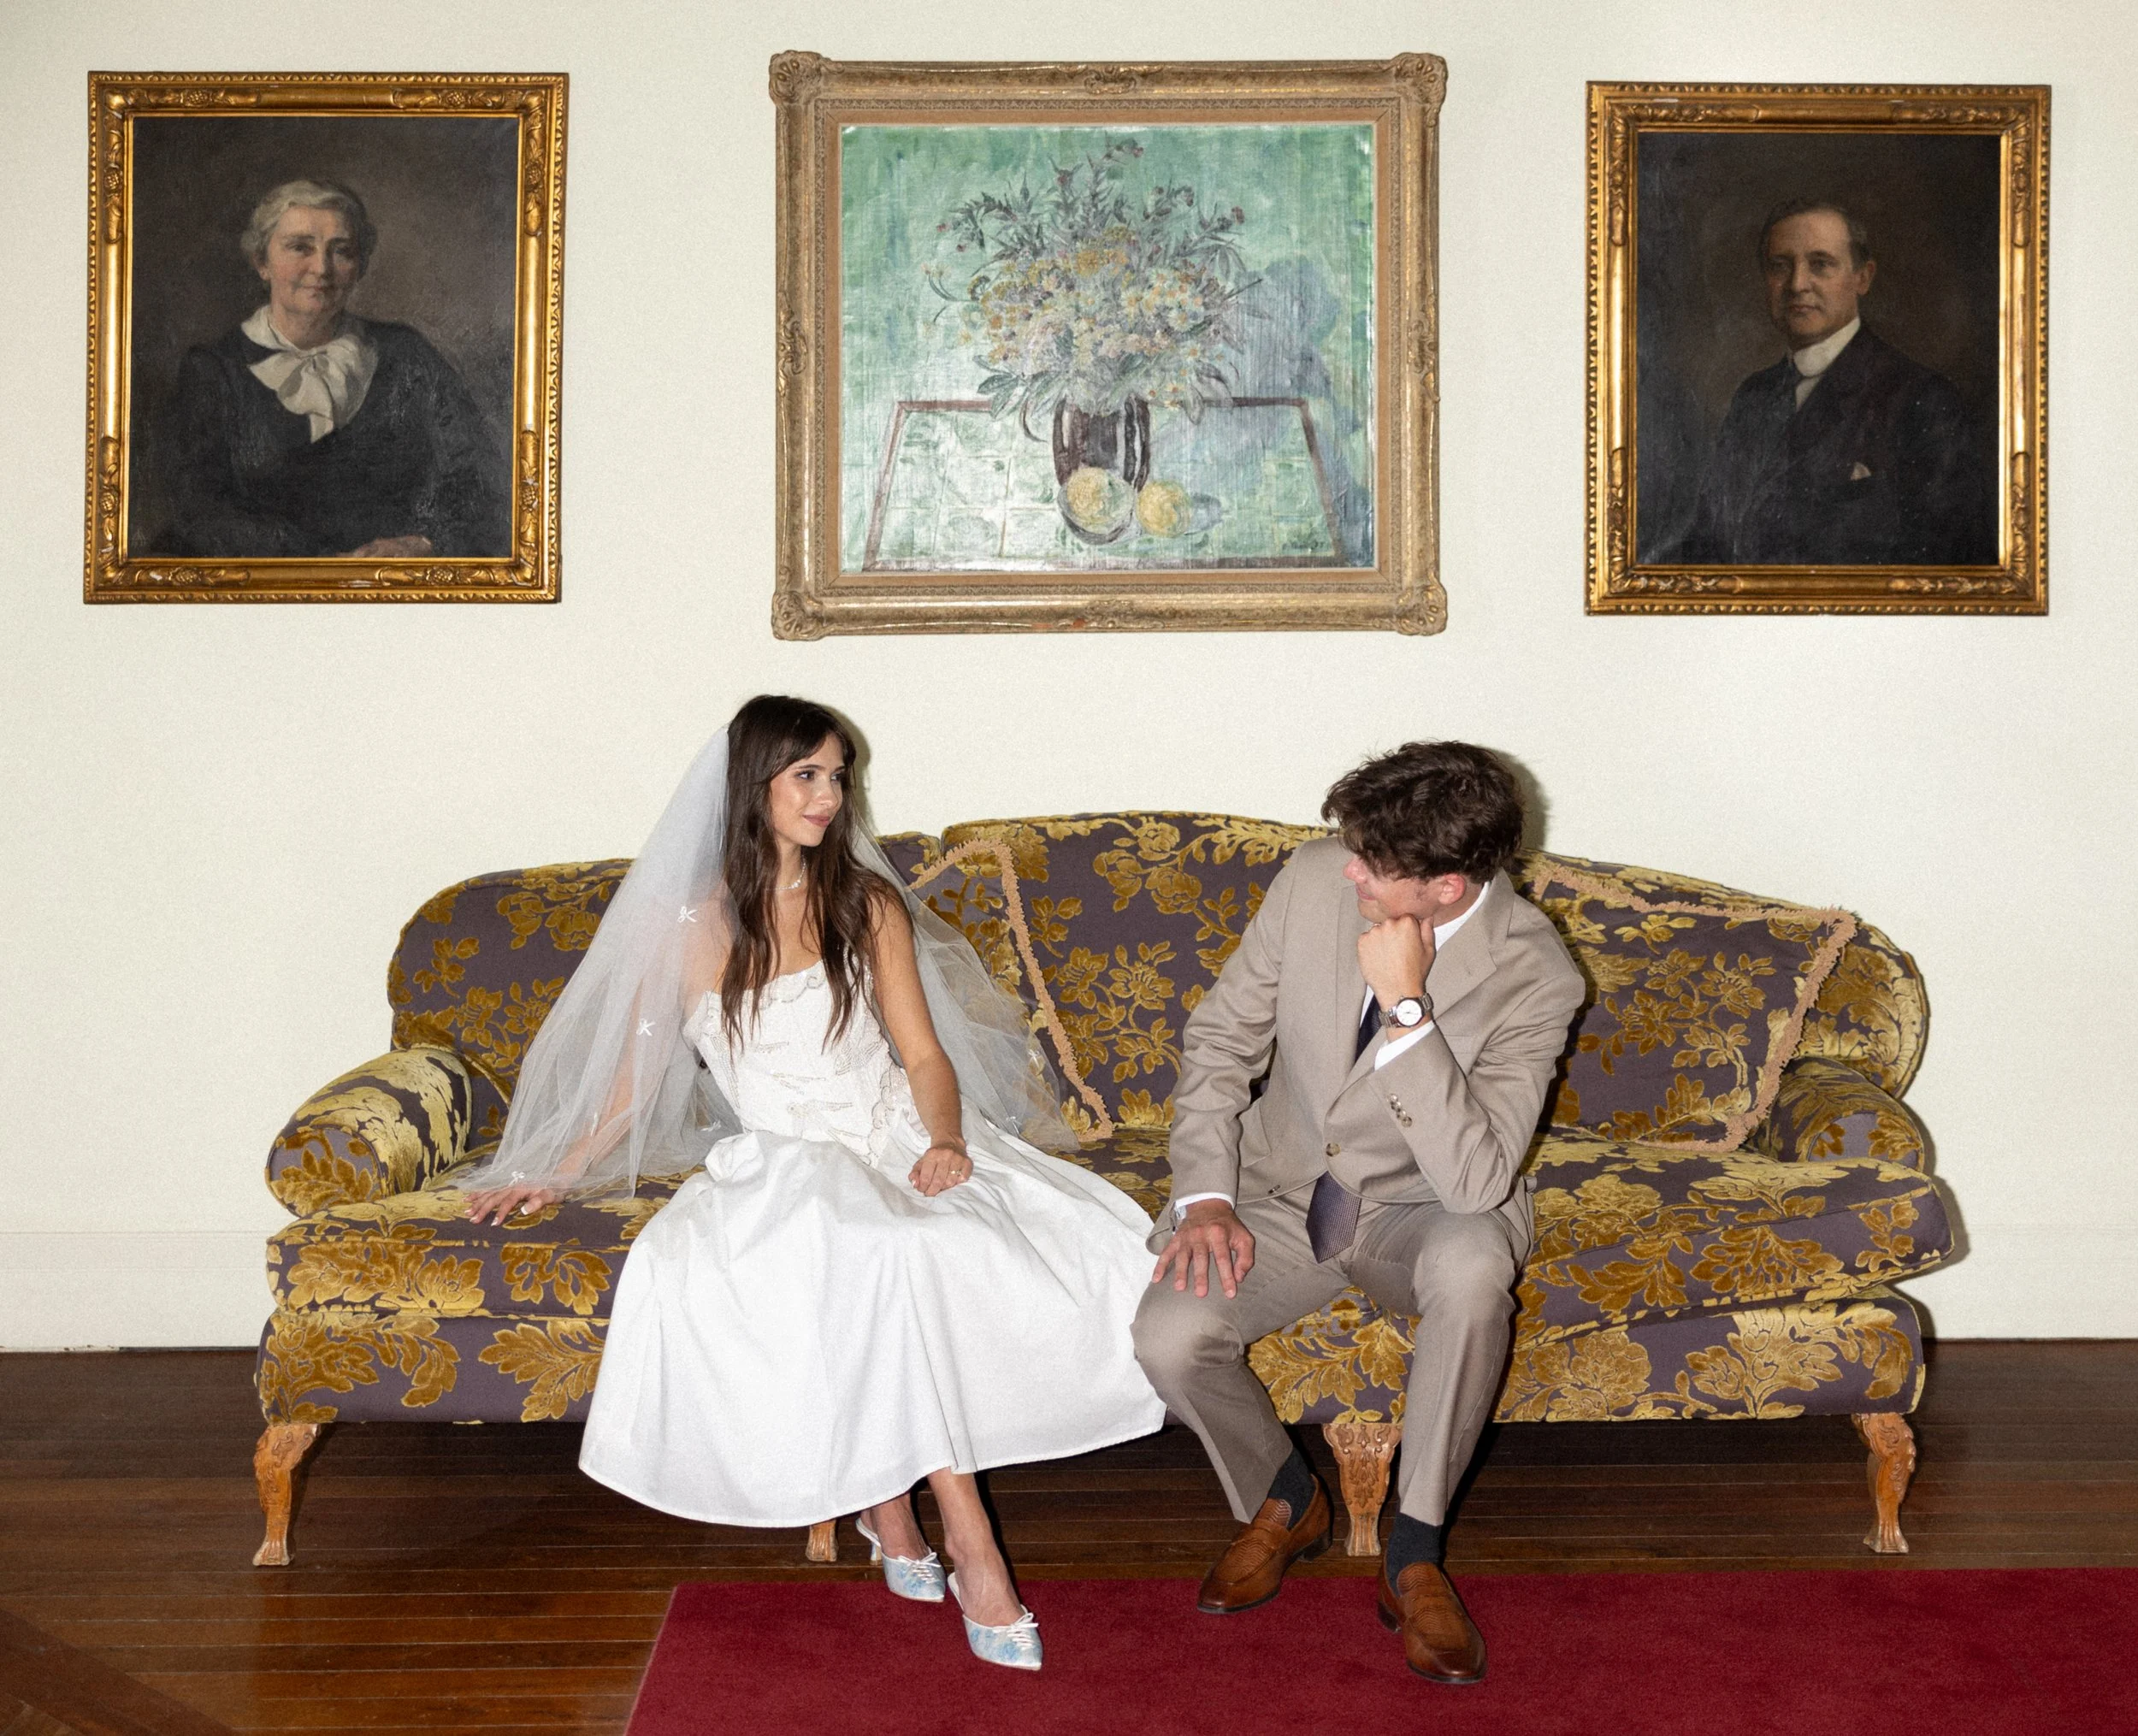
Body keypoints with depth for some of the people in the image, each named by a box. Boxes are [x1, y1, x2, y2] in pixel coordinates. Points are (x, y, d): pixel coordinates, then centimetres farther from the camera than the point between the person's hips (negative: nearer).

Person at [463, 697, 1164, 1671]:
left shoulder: (868, 906, 10)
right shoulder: (688, 925, 6)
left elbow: (925, 1051, 5)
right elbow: (637, 1072, 16)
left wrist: (945, 1140, -14)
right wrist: (554, 1177, 13)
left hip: (896, 1144, 3)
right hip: (781, 1168, -2)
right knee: (884, 1259, -38)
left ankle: (890, 1500, -21)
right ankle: (968, 1541, -33)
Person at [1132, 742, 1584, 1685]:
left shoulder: (1533, 977, -22)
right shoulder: (1315, 879, -13)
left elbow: (1475, 1181, -31)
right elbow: (1220, 1038, -2)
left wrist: (1407, 1005, -36)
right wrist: (1206, 1198, -13)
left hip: (1417, 1213, -2)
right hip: (1282, 1192, 3)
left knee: (1474, 1262, -38)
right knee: (1168, 1336, -25)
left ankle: (1415, 1554, -16)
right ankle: (1284, 1499, 10)